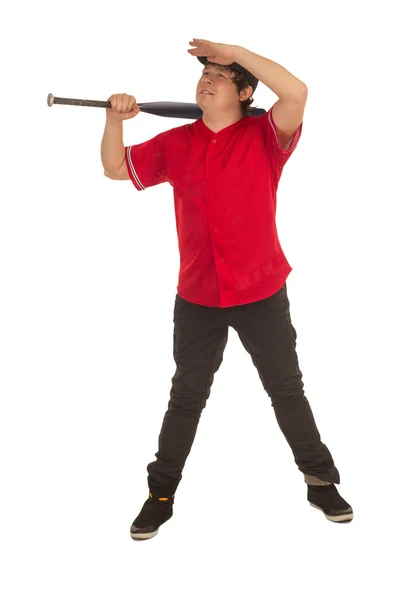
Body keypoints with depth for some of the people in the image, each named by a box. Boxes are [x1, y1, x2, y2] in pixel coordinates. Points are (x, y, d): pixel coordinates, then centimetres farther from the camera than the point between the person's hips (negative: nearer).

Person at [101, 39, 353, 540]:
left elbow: (296, 93, -26)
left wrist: (234, 51, -22)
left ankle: (322, 481, 30)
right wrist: (115, 119, -6)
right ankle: (161, 494, 27)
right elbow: (115, 168, 11)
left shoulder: (264, 137, -7)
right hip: (196, 297, 3)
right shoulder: (174, 144, 4)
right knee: (186, 397, 14)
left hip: (262, 293, -2)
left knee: (287, 391, 12)